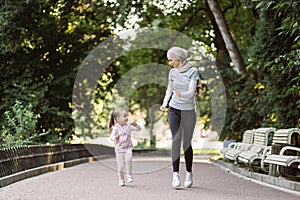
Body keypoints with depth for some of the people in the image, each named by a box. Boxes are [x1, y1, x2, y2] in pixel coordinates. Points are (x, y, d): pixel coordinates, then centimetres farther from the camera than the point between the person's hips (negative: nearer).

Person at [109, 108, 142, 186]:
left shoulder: (129, 126, 4)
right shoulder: (116, 128, -5)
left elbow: (139, 129, 10)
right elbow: (111, 137, -13)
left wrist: (135, 125, -11)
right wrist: (115, 137, -36)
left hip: (128, 148, 1)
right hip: (119, 149, -1)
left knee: (128, 159, -27)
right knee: (120, 166, -1)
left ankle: (129, 175, -11)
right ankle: (121, 180, 16)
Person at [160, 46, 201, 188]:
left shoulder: (193, 71, -8)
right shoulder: (173, 72, 5)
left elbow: (191, 92, -16)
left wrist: (181, 94, -36)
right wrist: (164, 104, 3)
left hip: (189, 111, -2)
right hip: (174, 110, 2)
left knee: (187, 143, 3)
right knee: (176, 139, -13)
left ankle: (189, 173, 21)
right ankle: (175, 174, -17)